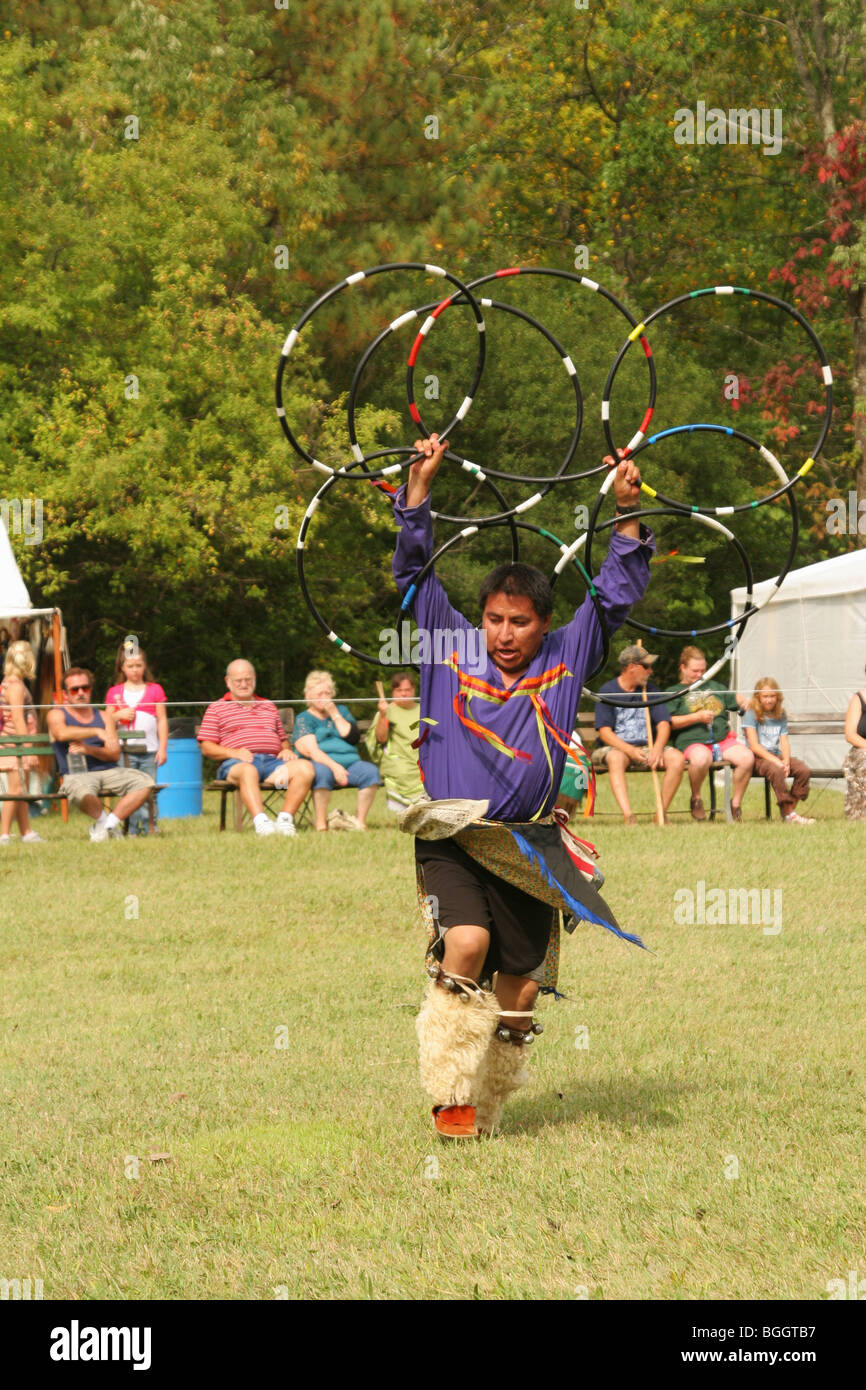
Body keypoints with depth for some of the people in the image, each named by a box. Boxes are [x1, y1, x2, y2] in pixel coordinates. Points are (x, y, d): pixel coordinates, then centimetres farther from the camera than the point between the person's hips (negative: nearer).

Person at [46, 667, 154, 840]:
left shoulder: (104, 716, 17)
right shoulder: (57, 715, 7)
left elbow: (115, 754, 5)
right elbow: (62, 733, -20)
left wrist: (89, 749, -13)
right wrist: (97, 732, -28)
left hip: (109, 771, 4)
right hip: (76, 775, -4)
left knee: (145, 782, -21)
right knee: (82, 792, -40)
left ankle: (110, 824, -13)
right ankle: (101, 818, -7)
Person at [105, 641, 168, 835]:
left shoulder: (155, 690, 9)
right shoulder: (114, 693, 10)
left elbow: (162, 720, 8)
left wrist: (163, 747, 1)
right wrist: (119, 715, -9)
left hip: (149, 750, 0)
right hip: (125, 751, 0)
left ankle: (149, 826, 3)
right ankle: (133, 827, -1)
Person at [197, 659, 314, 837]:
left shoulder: (269, 706, 31)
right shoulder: (216, 708, 18)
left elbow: (283, 739, 32)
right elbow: (206, 748, 8)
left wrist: (287, 750, 6)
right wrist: (233, 752, -11)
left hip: (272, 760, 4)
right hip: (236, 763, -4)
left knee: (303, 767, -26)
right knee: (248, 771, -43)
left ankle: (285, 819, -33)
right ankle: (260, 821, -59)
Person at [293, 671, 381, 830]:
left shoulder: (341, 711, 22)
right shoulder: (304, 719, 7)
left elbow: (353, 738, 6)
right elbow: (311, 750, -10)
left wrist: (334, 714, 1)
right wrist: (334, 766, -25)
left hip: (349, 761, 4)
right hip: (320, 763, -4)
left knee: (370, 771, -26)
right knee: (322, 772, -39)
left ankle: (360, 820, -22)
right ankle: (321, 825, -36)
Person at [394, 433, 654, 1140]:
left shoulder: (566, 660, 9)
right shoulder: (453, 646, 6)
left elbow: (615, 596, 11)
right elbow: (414, 570, 6)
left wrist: (627, 513, 1)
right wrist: (421, 485, -2)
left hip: (528, 849, 3)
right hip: (451, 838, -3)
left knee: (518, 990, 3)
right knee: (467, 942, -26)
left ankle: (487, 1112, 18)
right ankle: (450, 1094, -17)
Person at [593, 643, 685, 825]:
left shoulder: (651, 690, 11)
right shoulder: (607, 691, -2)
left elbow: (663, 723, 2)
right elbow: (605, 732, -10)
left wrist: (657, 748, -20)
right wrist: (630, 750, -25)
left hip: (647, 746, 4)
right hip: (615, 746, -4)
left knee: (677, 758, -23)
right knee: (616, 759, -39)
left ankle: (661, 813, -19)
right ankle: (628, 816, -50)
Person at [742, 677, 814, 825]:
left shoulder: (780, 715, 13)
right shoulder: (751, 714, -4)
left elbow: (784, 742, 5)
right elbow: (754, 746, -12)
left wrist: (786, 761, -16)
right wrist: (776, 761, -21)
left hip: (775, 756, 6)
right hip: (758, 758, -6)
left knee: (803, 770, -19)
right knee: (776, 770, -36)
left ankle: (789, 808, -11)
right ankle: (789, 815, -31)